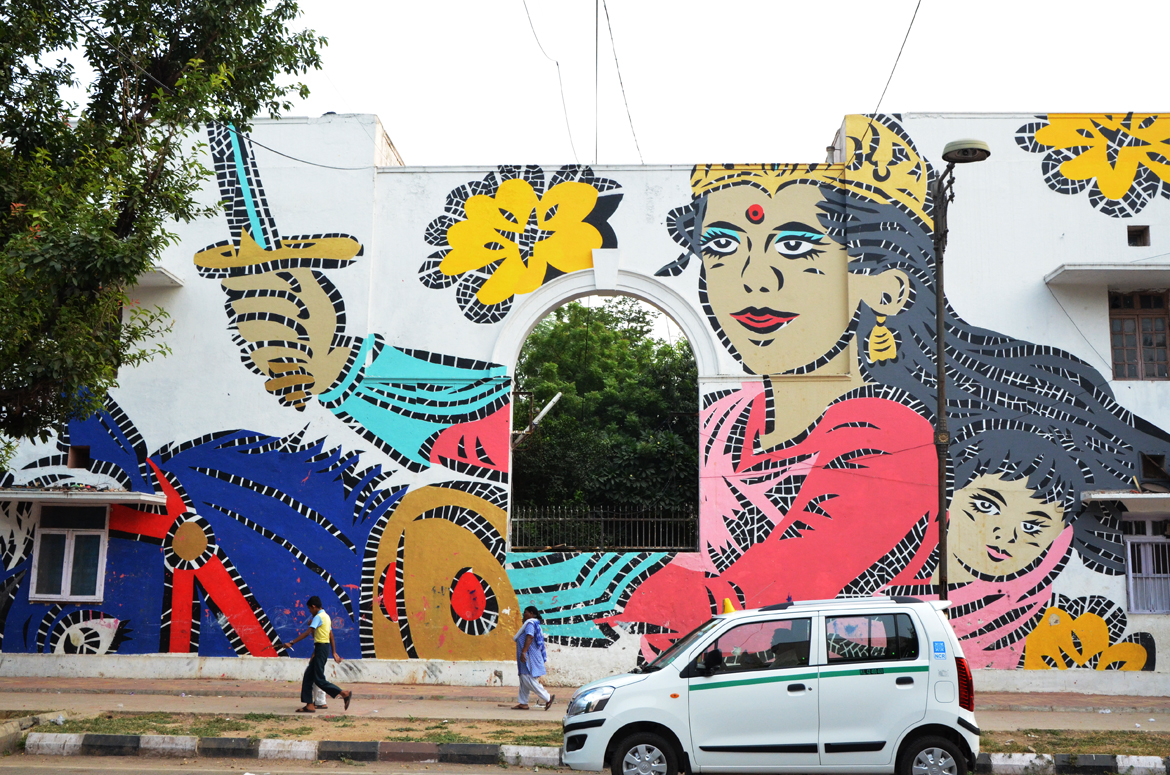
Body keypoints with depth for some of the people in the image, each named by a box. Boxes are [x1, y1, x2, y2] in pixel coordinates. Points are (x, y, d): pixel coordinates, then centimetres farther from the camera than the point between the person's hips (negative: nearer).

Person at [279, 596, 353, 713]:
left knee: (319, 679, -7)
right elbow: (331, 636, 20)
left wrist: (292, 643, -24)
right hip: (324, 647, 10)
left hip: (321, 647, -10)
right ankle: (309, 705, 8)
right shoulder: (326, 616, 17)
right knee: (308, 677, 9)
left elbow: (307, 633, -22)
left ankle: (345, 694, -7)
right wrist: (334, 653, 24)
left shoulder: (318, 617, -12)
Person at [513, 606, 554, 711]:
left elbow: (530, 637, -25)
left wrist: (523, 652, -30)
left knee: (528, 680, -12)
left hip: (530, 657, -11)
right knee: (524, 680, 10)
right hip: (528, 658, 11)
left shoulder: (530, 623, -11)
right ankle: (523, 703, 11)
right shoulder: (535, 624, 21)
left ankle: (548, 698, -11)